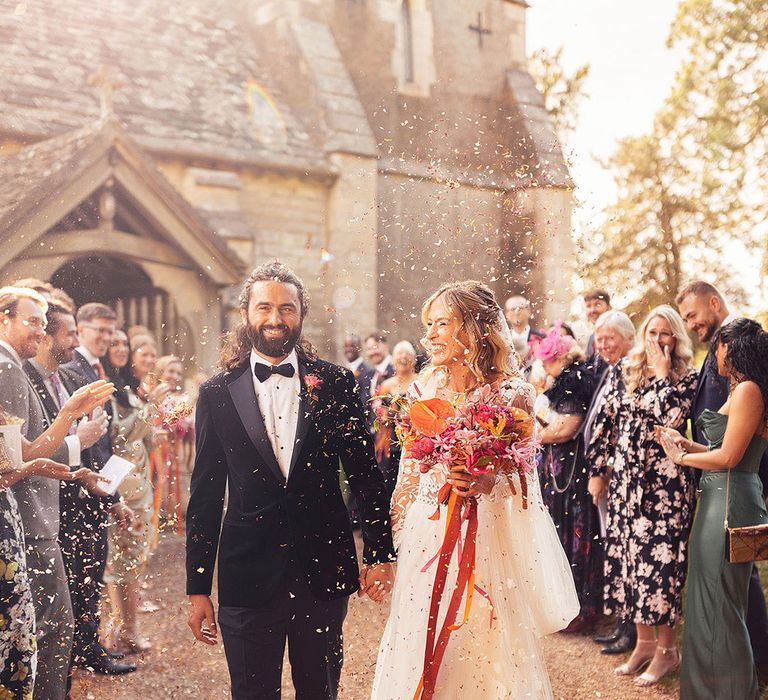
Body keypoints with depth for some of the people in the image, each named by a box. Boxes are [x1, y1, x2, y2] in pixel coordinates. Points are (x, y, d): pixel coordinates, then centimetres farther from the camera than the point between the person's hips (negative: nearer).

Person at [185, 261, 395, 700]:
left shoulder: (336, 384, 1)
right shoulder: (218, 395, 1)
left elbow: (366, 474, 5)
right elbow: (205, 498, 3)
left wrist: (380, 552, 2)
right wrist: (198, 588, 3)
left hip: (324, 574, 0)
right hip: (248, 577, 0)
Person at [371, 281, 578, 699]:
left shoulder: (511, 392, -8)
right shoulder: (426, 387, 5)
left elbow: (520, 474, -10)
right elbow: (408, 474, 11)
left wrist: (485, 483, -31)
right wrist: (396, 536, 12)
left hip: (485, 536, -4)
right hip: (426, 535, 4)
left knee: (483, 648, 5)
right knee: (421, 653, 10)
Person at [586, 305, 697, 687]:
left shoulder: (685, 378, -3)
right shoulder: (625, 372, 9)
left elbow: (670, 418, -20)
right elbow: (606, 419, 11)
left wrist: (662, 373, -13)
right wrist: (598, 468, 8)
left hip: (664, 480, -5)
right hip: (625, 478, 5)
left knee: (658, 555, -3)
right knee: (626, 554, 9)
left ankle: (666, 648, 10)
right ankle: (644, 641, 23)